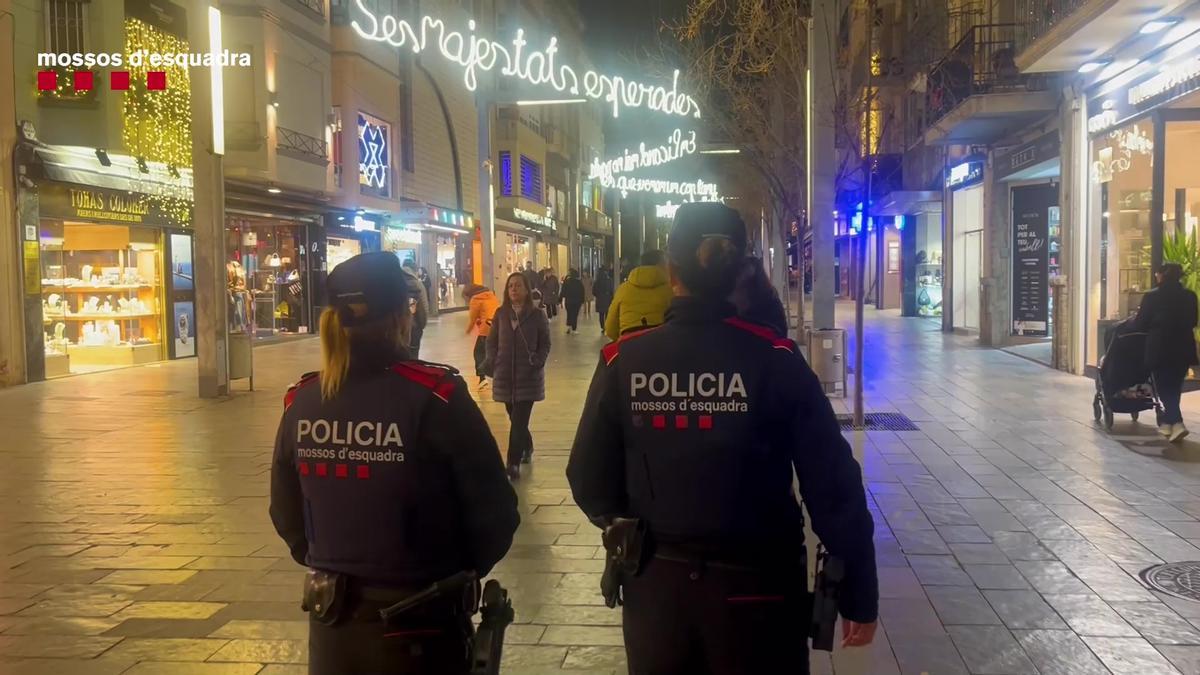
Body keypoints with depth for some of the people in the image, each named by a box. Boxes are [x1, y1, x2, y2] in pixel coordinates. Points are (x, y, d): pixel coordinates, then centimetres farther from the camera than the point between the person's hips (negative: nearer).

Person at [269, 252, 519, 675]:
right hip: (420, 623, -3)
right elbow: (494, 513, -15)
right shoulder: (435, 397, -20)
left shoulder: (301, 402, -6)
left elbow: (285, 514, 6)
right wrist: (460, 572, 3)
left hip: (331, 622, 4)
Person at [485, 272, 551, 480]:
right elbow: (491, 341, 9)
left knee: (519, 420, -8)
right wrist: (493, 362, -2)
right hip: (505, 375, 4)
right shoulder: (501, 314, 3)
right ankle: (527, 448, 40)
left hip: (528, 375, -3)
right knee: (516, 419, 15)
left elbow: (545, 344, 1)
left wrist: (537, 362, -10)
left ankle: (513, 463, -6)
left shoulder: (537, 315, -4)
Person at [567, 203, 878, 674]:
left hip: (656, 585, 1)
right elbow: (833, 486, -12)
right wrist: (859, 595, -1)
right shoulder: (775, 360, -14)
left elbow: (590, 481, -5)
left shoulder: (623, 360, -11)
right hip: (756, 589, -1)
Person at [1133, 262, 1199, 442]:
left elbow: (1139, 324, -4)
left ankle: (1177, 423, -14)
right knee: (1174, 387, 16)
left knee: (1165, 388, 3)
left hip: (1160, 349, -4)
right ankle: (1167, 423, 25)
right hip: (1183, 349, 4)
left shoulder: (1152, 296, -10)